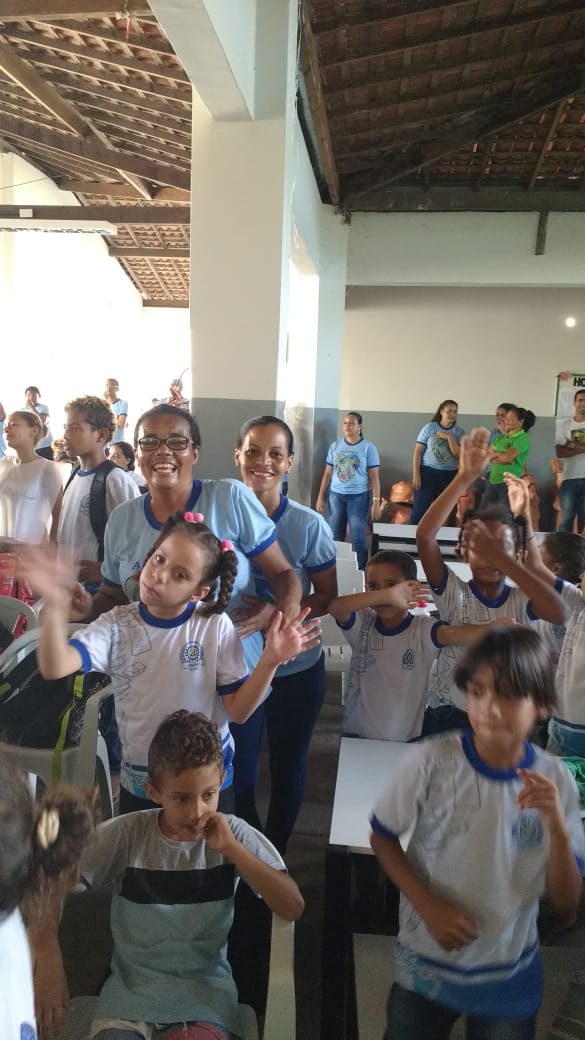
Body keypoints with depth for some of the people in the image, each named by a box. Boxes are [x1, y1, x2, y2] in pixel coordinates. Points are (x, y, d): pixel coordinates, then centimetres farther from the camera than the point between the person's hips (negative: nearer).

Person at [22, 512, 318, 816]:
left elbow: (237, 710, -15)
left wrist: (269, 661, -30)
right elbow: (53, 668, -29)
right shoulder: (117, 625, -13)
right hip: (138, 784, 1)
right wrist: (55, 604, -44)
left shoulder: (215, 625, -16)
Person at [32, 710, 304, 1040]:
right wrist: (49, 963, -25)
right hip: (131, 986, 1)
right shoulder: (126, 834, -14)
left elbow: (293, 908, -19)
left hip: (203, 988, 0)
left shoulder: (234, 833, -13)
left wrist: (230, 848, -25)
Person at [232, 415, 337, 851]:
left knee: (288, 767, 18)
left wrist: (278, 612, -25)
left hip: (297, 669, 0)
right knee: (237, 769, 13)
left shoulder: (310, 526, -14)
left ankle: (277, 855, 45)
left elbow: (328, 597, -8)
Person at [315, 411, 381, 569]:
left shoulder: (368, 447, -3)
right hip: (336, 495, 3)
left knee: (357, 536, -5)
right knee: (335, 535, 5)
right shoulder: (335, 446, 7)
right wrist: (321, 497, 7)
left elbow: (374, 476, -4)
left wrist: (376, 502, -10)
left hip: (359, 497, -3)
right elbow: (327, 473, 10)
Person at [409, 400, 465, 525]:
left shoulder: (459, 432, 3)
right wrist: (416, 474, -9)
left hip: (449, 475, 2)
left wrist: (449, 437, -13)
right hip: (428, 472, -2)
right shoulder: (429, 428, -2)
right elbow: (417, 452, -3)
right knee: (419, 509, -6)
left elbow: (459, 456, -6)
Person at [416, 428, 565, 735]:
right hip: (446, 716, -1)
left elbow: (558, 613, -30)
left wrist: (500, 557, -33)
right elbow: (424, 536, -25)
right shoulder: (453, 592, -11)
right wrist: (466, 477, -32)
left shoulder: (521, 601, -7)